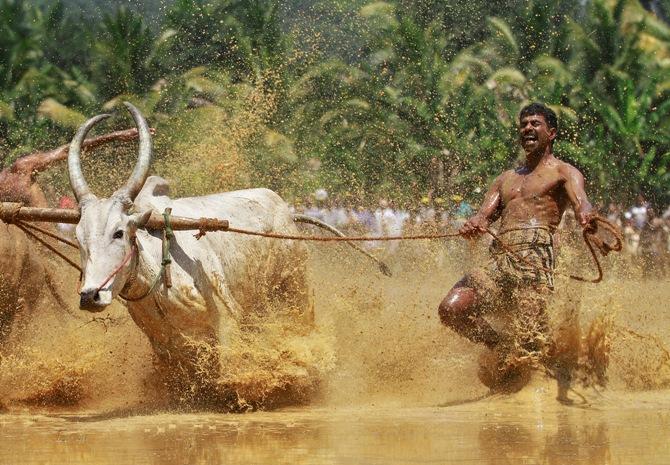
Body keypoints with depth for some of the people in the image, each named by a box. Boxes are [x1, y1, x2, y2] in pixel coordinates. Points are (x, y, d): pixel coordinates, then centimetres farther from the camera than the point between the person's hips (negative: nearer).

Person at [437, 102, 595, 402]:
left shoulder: (563, 172, 11)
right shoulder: (507, 178, 28)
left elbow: (581, 202, -9)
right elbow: (486, 214, 15)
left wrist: (587, 216, -35)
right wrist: (474, 224, -11)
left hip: (534, 255, -6)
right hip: (500, 259, 6)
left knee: (532, 346, -17)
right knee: (452, 308, -14)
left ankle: (562, 375, 10)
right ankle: (502, 349, 7)